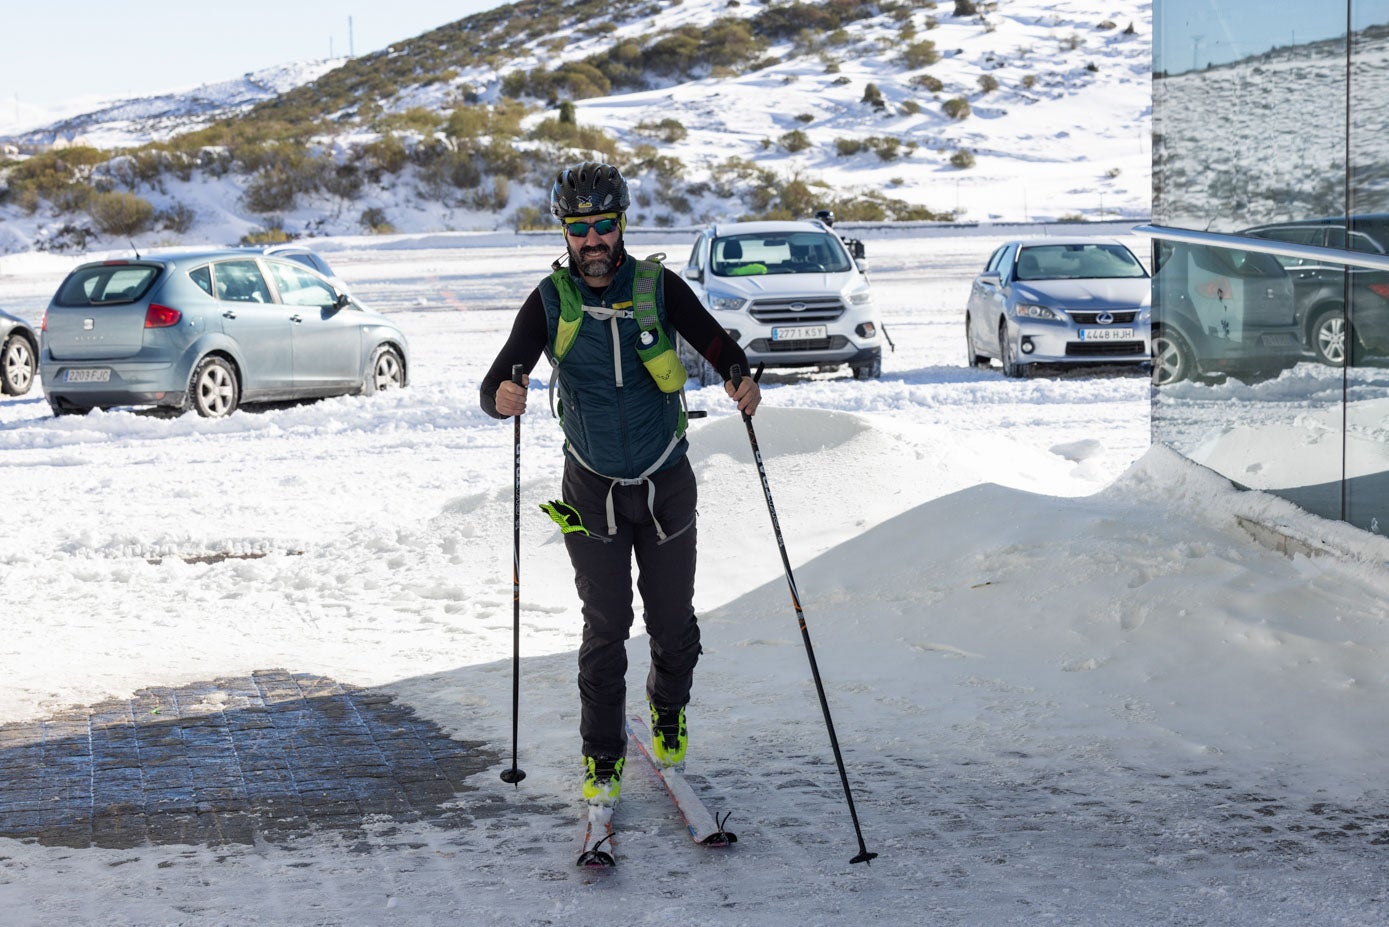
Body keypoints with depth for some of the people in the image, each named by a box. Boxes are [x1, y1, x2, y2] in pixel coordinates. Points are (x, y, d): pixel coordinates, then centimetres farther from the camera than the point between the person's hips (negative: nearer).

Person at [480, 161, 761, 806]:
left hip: (666, 483, 1)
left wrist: (742, 379, -25)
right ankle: (603, 755, 13)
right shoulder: (550, 301, -9)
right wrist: (501, 397, -37)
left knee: (673, 621, 8)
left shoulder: (659, 287, -9)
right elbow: (498, 380, -13)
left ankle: (668, 712, 38)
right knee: (605, 627, -3)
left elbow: (716, 343, -2)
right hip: (592, 488, -1)